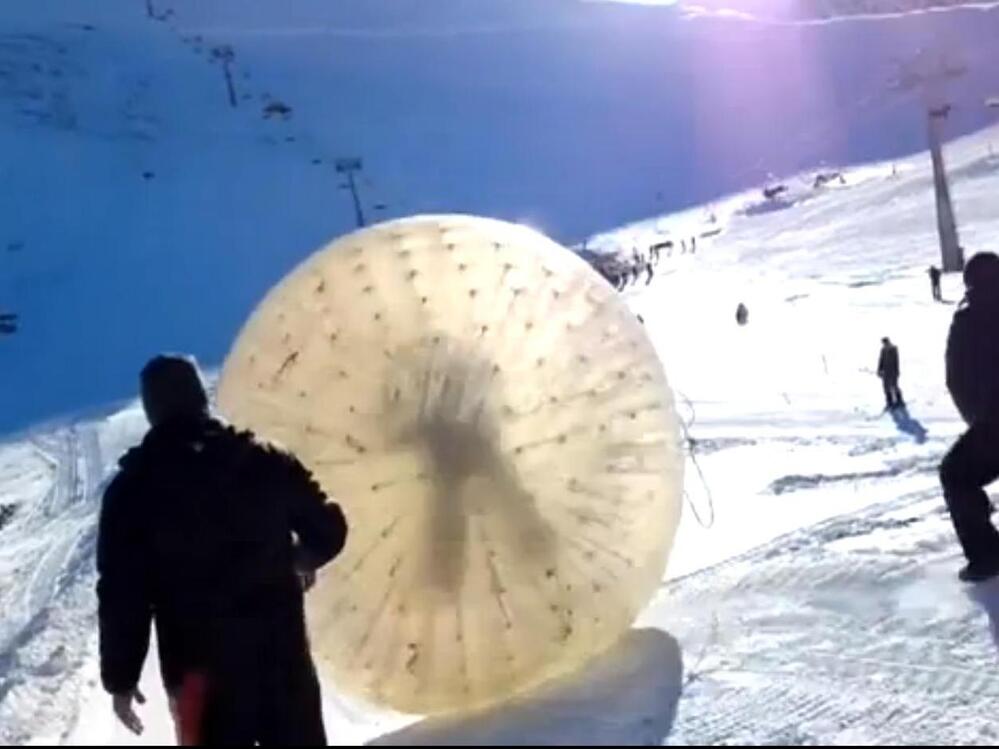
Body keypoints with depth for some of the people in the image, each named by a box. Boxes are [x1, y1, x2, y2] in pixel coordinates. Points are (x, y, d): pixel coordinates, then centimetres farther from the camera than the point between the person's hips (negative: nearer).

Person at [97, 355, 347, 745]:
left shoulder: (133, 490, -5)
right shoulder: (265, 460, 1)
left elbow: (121, 595, -7)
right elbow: (328, 528, 5)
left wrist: (120, 678, 3)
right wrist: (300, 558, 27)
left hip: (203, 667, -2)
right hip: (283, 654, 2)